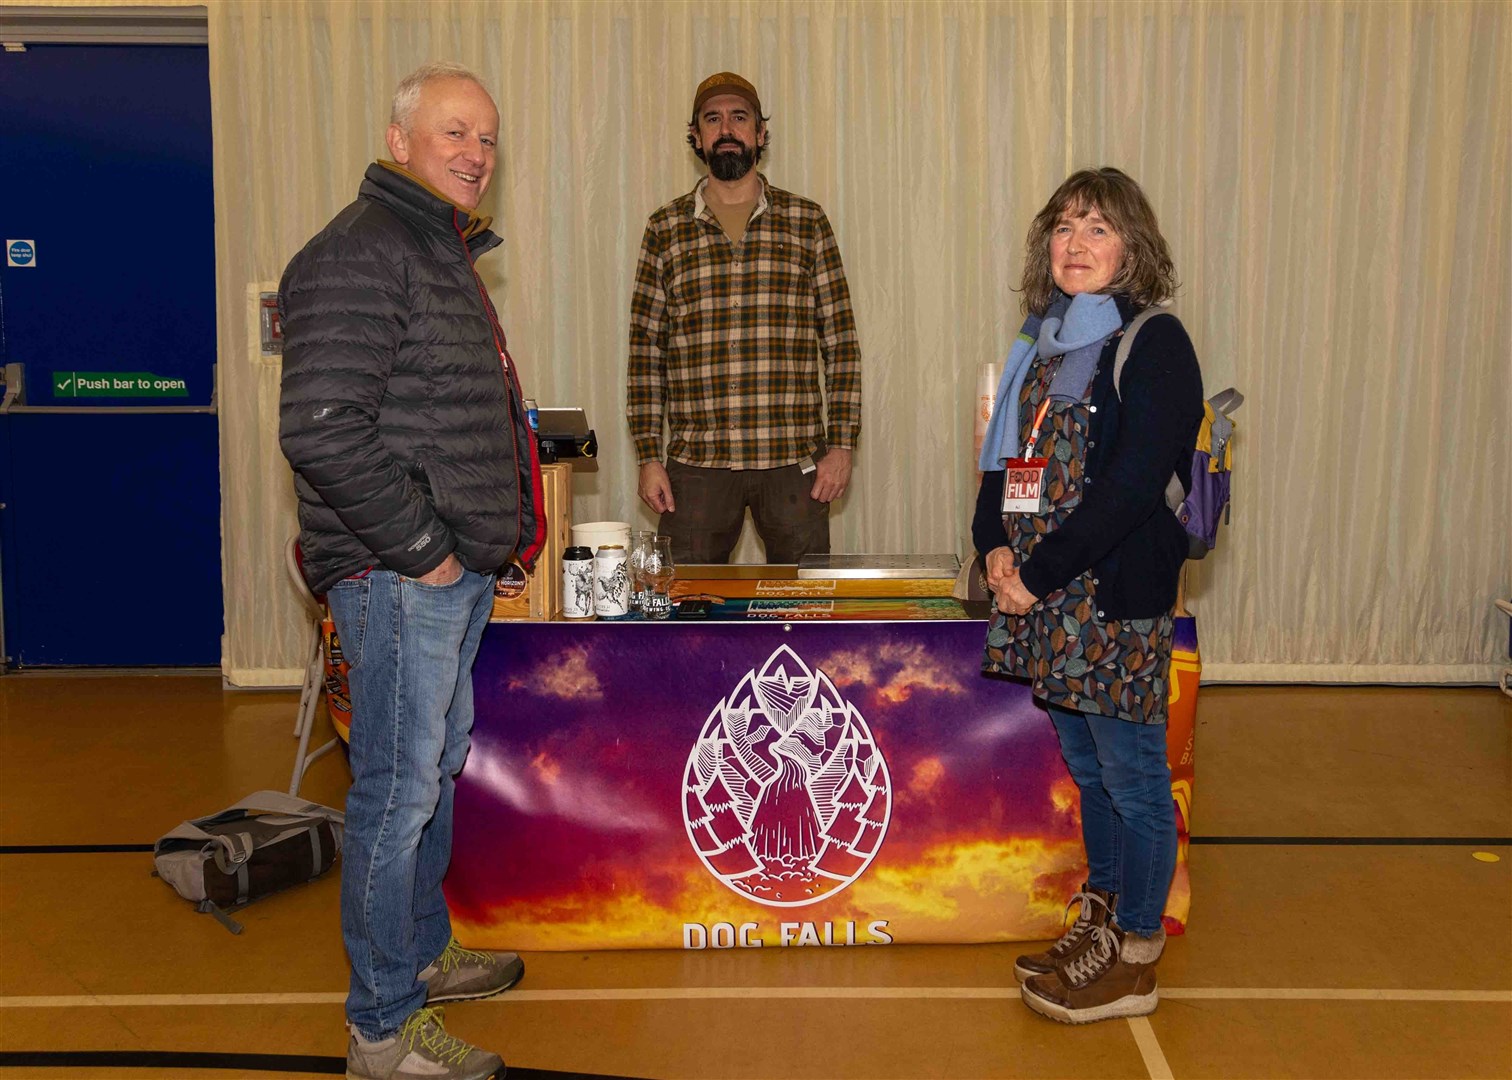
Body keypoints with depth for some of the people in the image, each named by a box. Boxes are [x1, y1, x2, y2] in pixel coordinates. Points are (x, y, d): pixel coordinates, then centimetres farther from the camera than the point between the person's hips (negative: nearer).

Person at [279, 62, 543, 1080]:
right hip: (401, 577, -10)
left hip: (456, 570, 10)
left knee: (439, 769, 20)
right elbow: (321, 430, -25)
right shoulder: (359, 255, -16)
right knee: (399, 791, -1)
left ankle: (423, 952, 38)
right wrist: (419, 546, -19)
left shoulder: (444, 253, 18)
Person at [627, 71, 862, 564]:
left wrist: (841, 445, -2)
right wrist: (648, 456, 1)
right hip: (697, 465, 0)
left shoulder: (807, 222, 7)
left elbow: (841, 342, 6)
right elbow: (645, 351, 7)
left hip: (794, 462, 0)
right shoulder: (666, 228, 7)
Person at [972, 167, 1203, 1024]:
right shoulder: (1045, 342, 13)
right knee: (1086, 767, 19)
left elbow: (1131, 485, -18)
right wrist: (996, 546, -1)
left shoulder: (1154, 344, -10)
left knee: (1132, 776, 4)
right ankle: (1101, 919, 35)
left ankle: (1134, 962, 17)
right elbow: (1004, 451, 16)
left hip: (1119, 599, -8)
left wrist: (1038, 575, -17)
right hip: (1046, 597, 8)